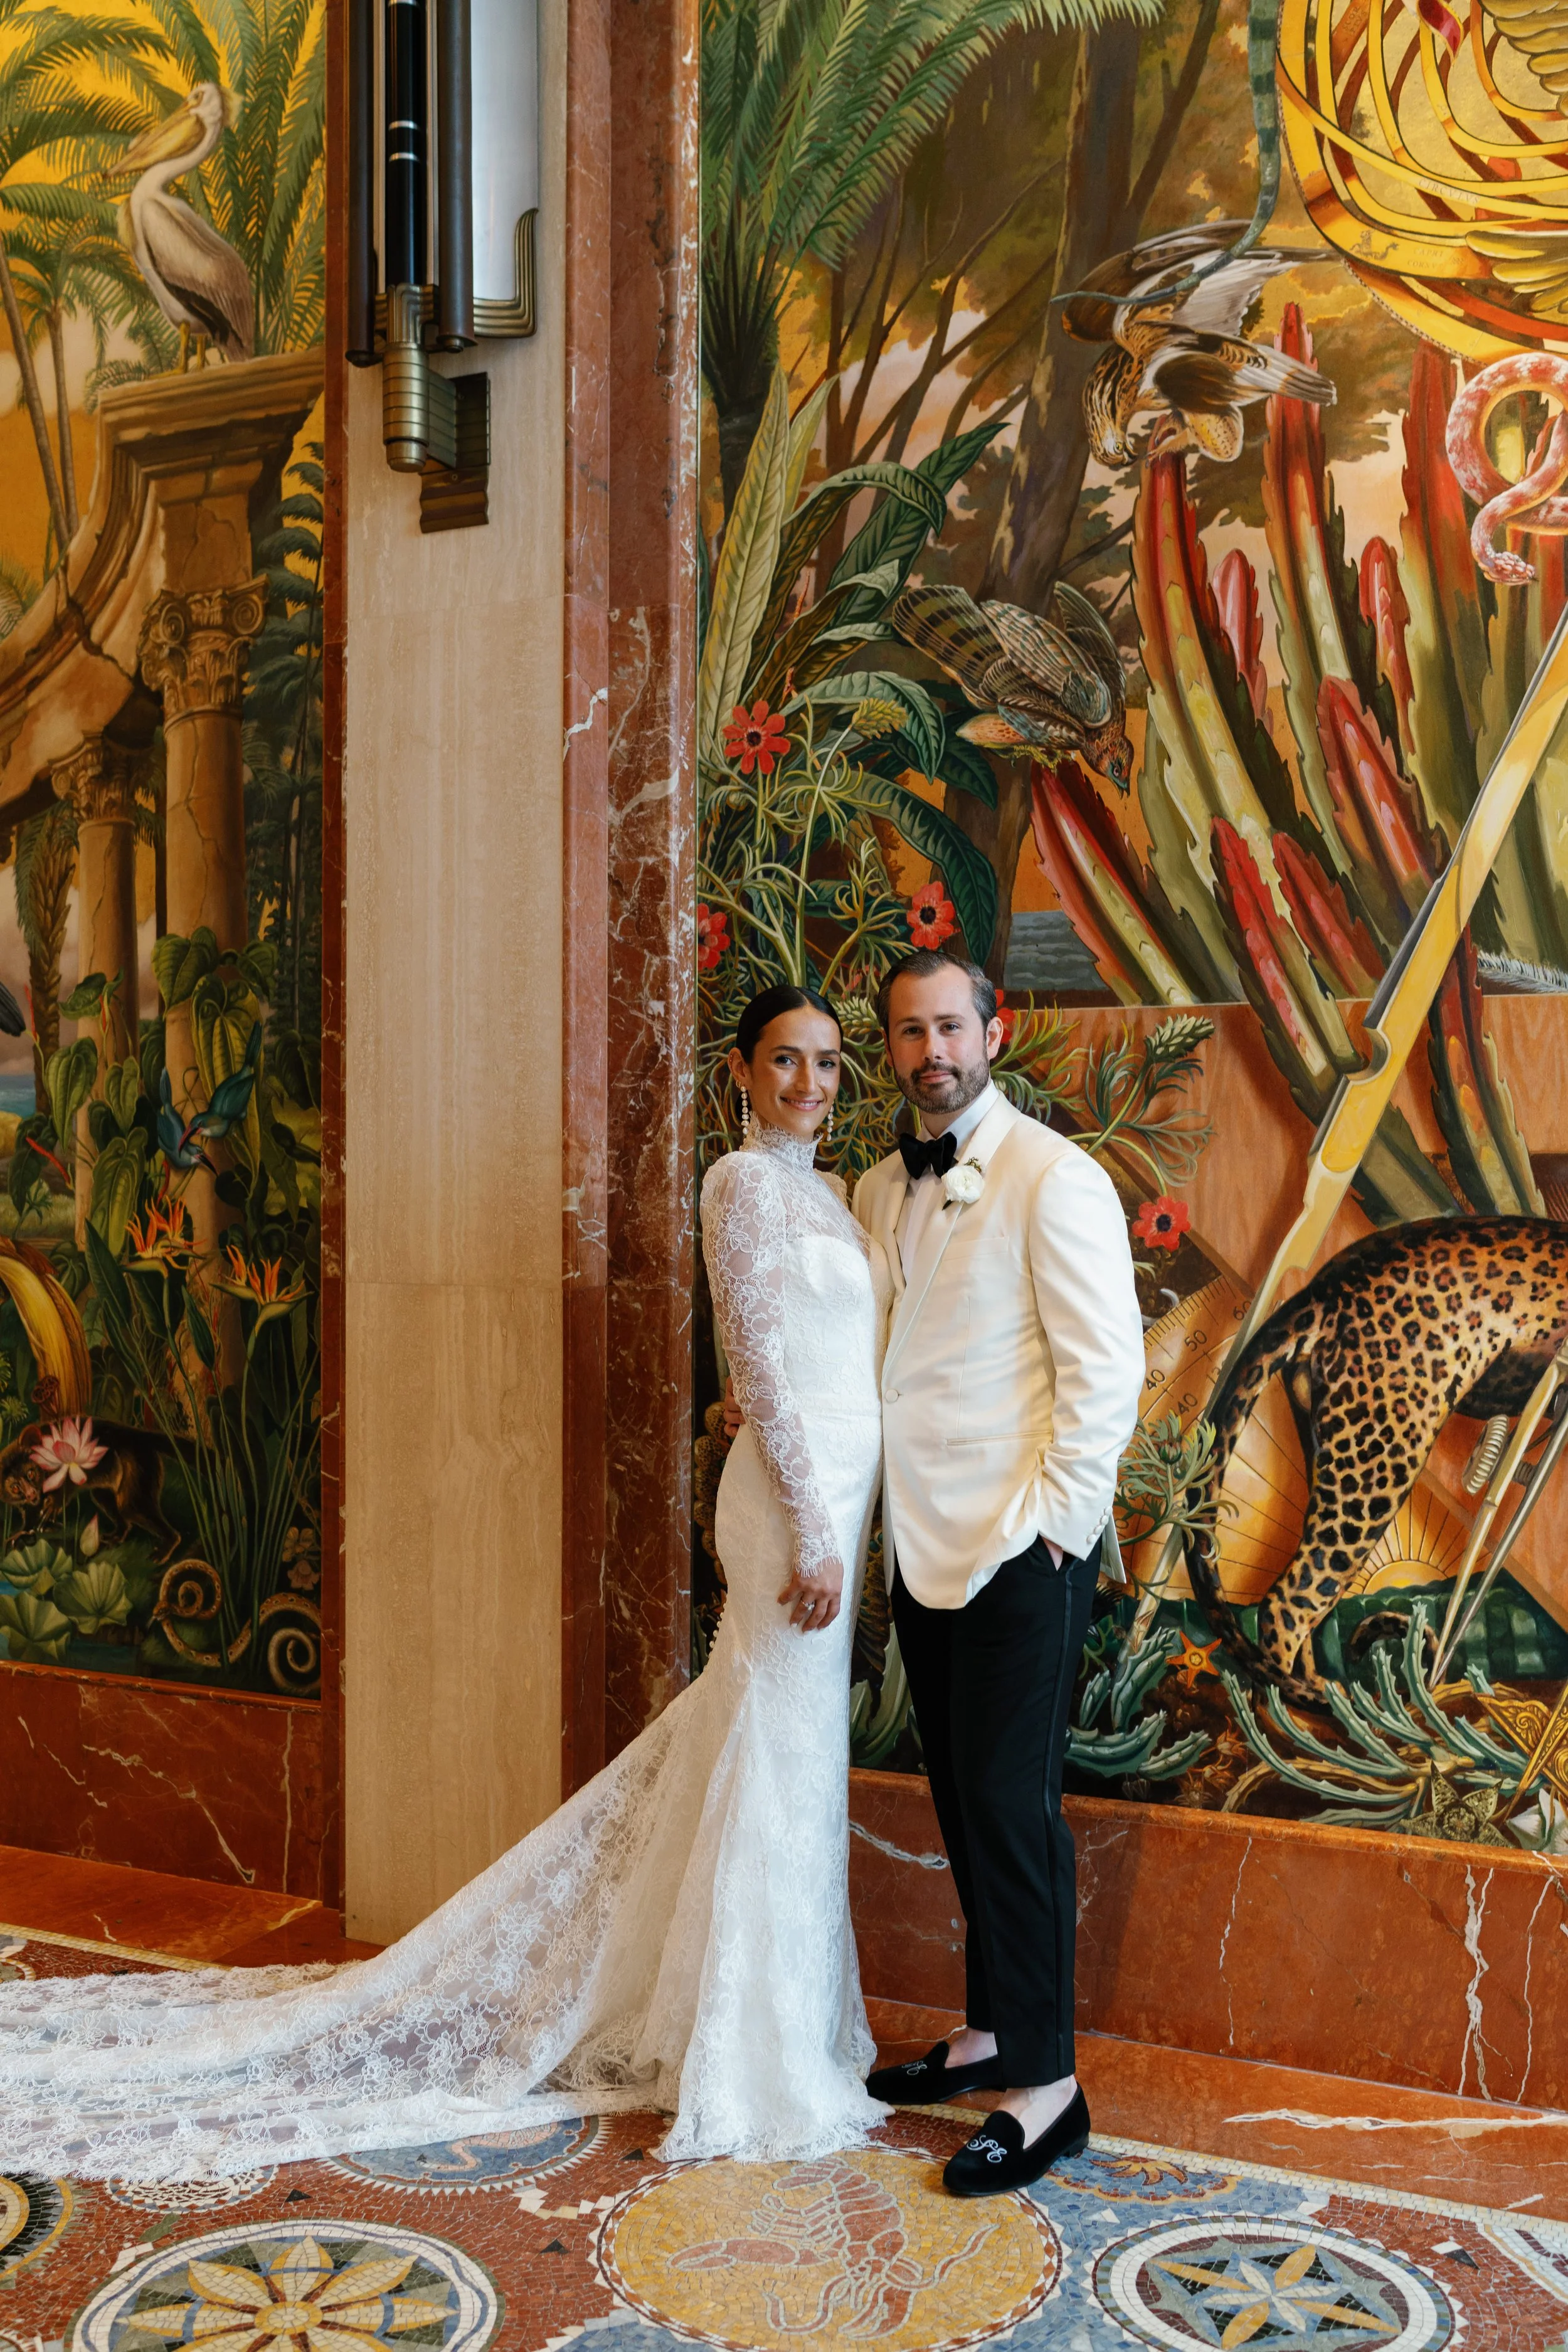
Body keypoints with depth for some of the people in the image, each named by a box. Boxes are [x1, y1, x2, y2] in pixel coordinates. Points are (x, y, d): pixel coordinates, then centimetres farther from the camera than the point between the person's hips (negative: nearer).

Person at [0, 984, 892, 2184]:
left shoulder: (826, 1190, 15)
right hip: (795, 1505, -9)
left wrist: (841, 1526, 13)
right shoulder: (745, 1181, -12)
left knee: (782, 1754, 16)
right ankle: (756, 2072, 15)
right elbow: (760, 1370, -17)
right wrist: (813, 1532, -19)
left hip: (834, 1503, 9)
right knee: (779, 1765, 0)